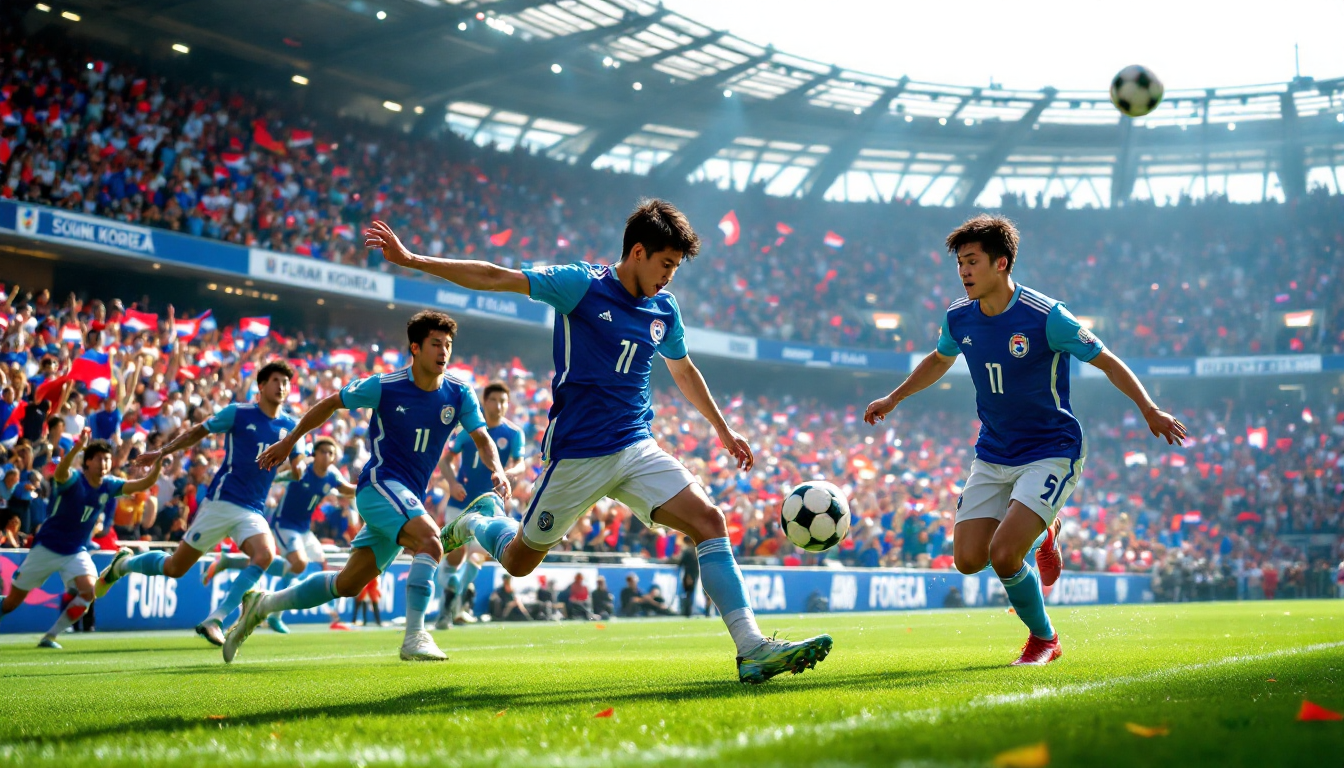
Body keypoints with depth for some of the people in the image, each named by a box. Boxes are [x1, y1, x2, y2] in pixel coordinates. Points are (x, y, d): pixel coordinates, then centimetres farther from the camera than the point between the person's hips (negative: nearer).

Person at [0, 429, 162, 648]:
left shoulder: (109, 485, -4)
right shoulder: (73, 479, -19)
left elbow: (144, 484, -12)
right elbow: (60, 471, -43)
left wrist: (158, 464, -31)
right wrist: (77, 447, -60)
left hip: (77, 552, 4)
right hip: (46, 548, -4)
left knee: (88, 591, -21)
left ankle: (49, 637, -8)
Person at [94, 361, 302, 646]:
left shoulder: (289, 426, 7)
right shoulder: (238, 413, -3)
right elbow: (197, 432, 9)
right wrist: (162, 452, 11)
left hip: (253, 512, 3)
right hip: (221, 502, -3)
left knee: (266, 554, -28)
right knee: (175, 568, 2)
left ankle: (215, 620, -24)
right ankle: (123, 563, 34)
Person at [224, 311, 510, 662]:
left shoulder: (459, 394, -1)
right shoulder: (384, 386, -9)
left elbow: (482, 439, 1)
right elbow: (331, 403, 5)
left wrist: (497, 471, -21)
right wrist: (288, 442, 13)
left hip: (410, 498, 5)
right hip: (379, 483, -5)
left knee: (348, 584, 9)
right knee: (430, 540, -31)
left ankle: (263, 603, 24)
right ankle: (414, 637, -30)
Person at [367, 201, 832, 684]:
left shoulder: (664, 310, 8)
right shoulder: (583, 285, -9)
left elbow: (684, 372, 26)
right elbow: (494, 278, -12)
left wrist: (724, 431, 30)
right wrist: (410, 260, -17)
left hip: (637, 450, 5)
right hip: (577, 455, -4)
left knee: (709, 521, -16)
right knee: (518, 561, 8)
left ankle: (752, 649, -20)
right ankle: (477, 522, 43)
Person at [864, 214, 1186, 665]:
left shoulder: (1045, 316, -19)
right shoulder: (959, 318, -2)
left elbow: (1106, 361, -11)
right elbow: (940, 359, 21)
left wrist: (1149, 411, -17)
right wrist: (893, 399, 25)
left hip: (1051, 453, -6)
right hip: (992, 455, 6)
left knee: (1003, 555, -21)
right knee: (968, 559, -5)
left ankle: (1043, 639, 8)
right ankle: (1041, 535, 27)